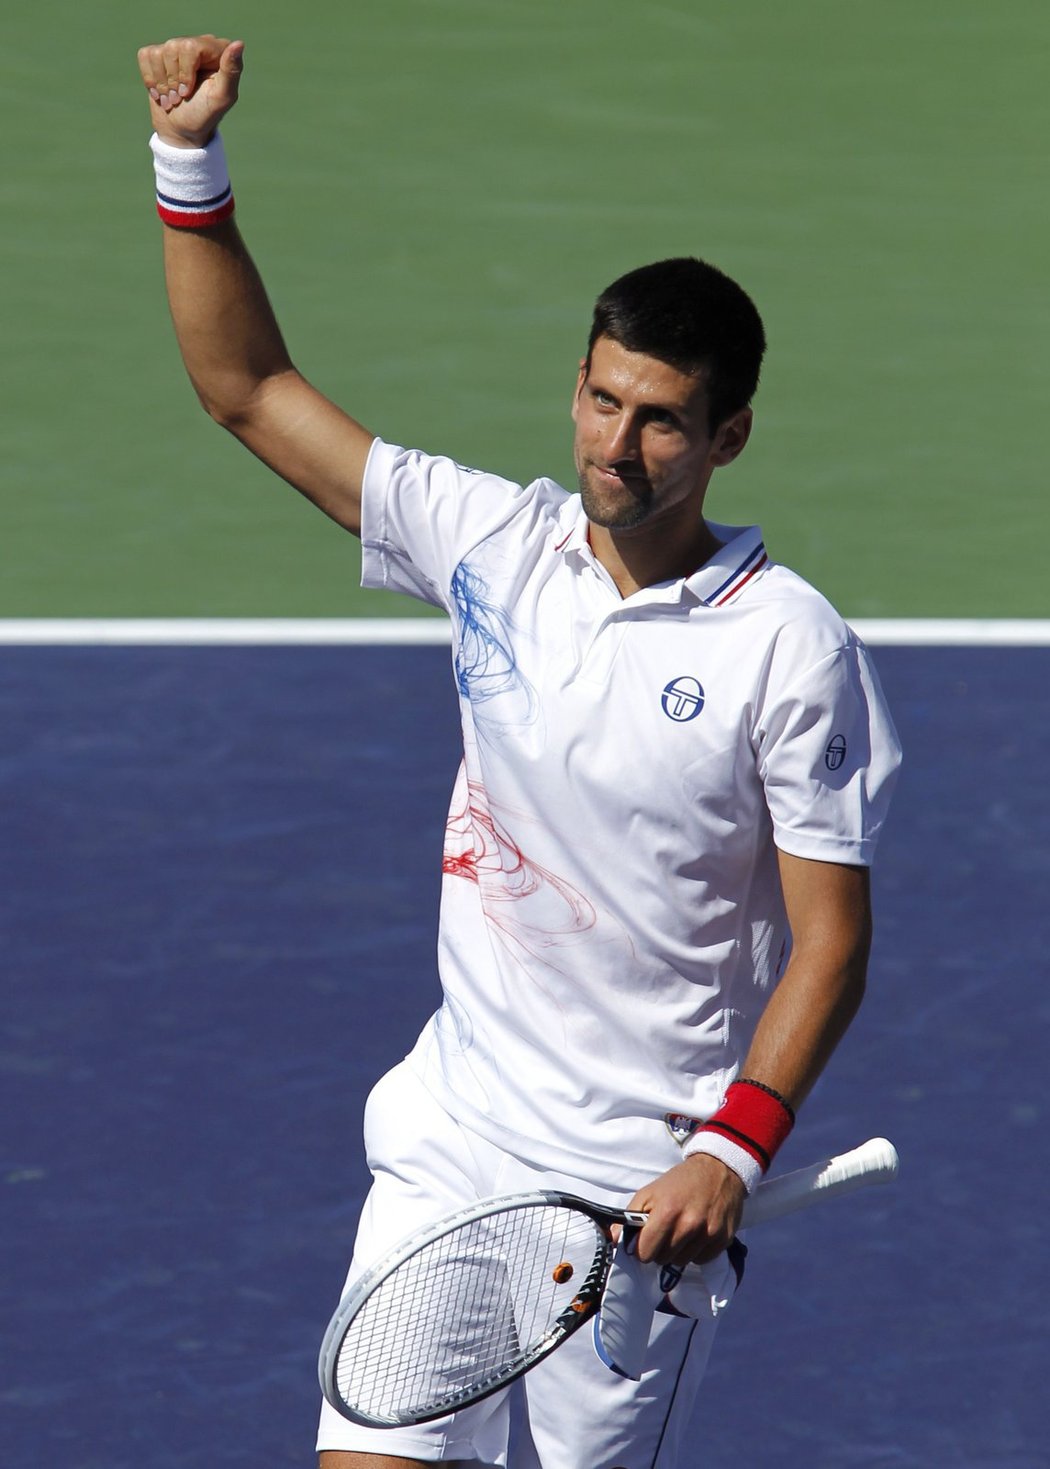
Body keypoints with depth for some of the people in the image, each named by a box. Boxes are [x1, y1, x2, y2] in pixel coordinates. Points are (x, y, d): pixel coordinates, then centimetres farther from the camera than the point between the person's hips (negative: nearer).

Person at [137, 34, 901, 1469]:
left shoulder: (791, 645, -10)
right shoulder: (494, 542, 2)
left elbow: (831, 937, -8)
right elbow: (248, 390, 7)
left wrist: (732, 1150, -19)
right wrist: (190, 161, -3)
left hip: (646, 1193, -4)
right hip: (451, 1144, 4)